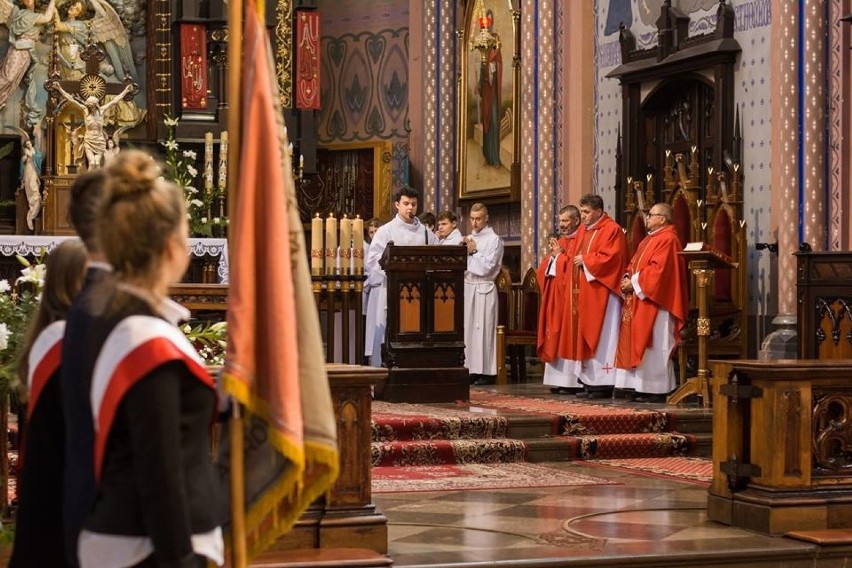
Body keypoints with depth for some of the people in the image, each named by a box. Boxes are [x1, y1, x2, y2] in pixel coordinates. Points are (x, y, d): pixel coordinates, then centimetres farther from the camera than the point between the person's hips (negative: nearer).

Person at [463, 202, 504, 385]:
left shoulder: (494, 240, -4)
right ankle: (472, 369, 10)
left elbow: (486, 267, -12)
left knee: (483, 328, -6)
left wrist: (472, 252, -5)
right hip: (468, 286, 6)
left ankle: (487, 372, -3)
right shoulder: (469, 238, 15)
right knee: (468, 328, 5)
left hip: (484, 288, -6)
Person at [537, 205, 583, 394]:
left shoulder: (580, 241, -8)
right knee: (556, 336, 6)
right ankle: (559, 379, 9)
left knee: (568, 335, -9)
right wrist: (552, 253, 1)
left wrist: (560, 254, -9)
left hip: (569, 295, -9)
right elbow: (546, 268, 19)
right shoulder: (560, 241, 18)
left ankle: (571, 381, -8)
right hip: (555, 295, 9)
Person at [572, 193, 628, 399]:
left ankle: (605, 384, -6)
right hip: (587, 292, 9)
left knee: (602, 336, -8)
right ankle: (591, 382, 9)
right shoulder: (585, 231, 16)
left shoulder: (611, 230, -9)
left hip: (602, 293, -9)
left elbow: (610, 259, -19)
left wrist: (585, 260, -11)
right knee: (588, 336, 7)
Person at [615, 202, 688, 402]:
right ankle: (643, 388, 10)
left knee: (654, 347, -8)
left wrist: (634, 282, -16)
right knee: (641, 345, 8)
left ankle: (656, 391, -4)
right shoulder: (649, 239, 19)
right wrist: (627, 279, 1)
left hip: (655, 303, -10)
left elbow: (658, 270, -21)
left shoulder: (667, 240, -12)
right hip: (640, 301, 10)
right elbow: (634, 264, 21)